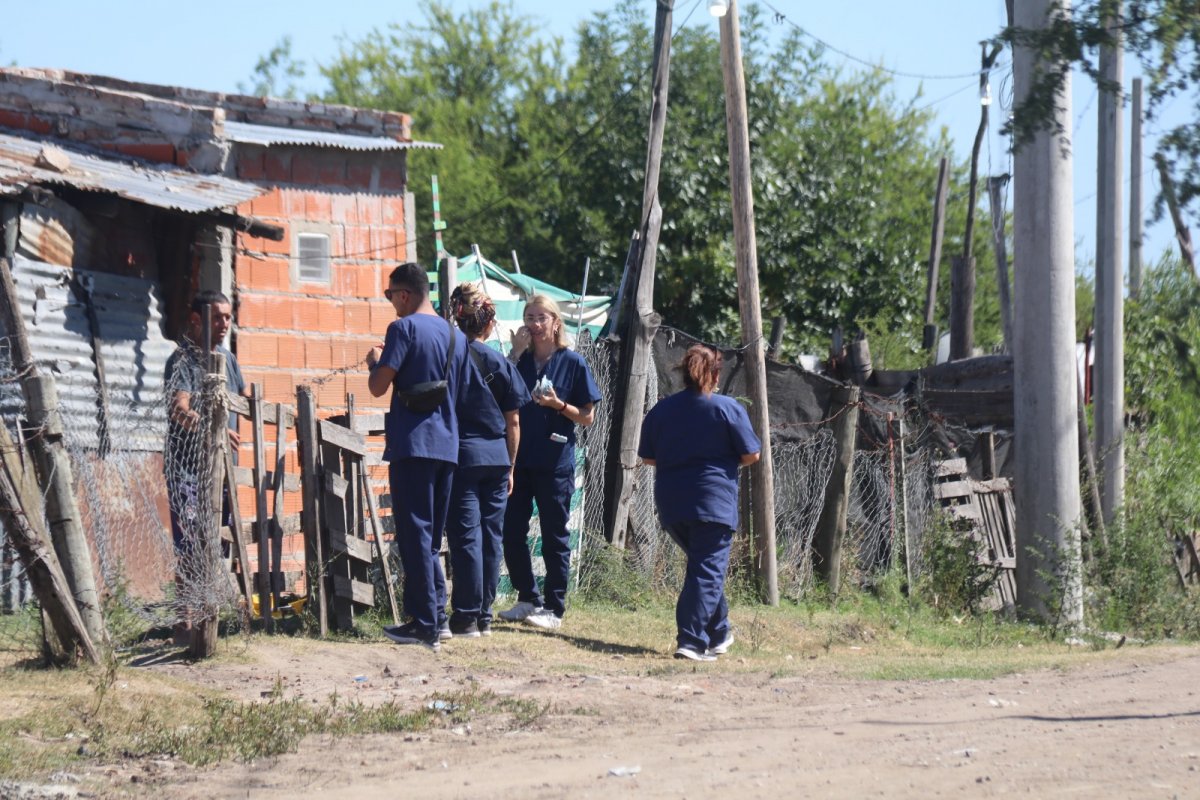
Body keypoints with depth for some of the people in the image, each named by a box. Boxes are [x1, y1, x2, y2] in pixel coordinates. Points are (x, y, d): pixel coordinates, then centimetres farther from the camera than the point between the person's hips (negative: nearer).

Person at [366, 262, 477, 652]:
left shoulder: (405, 328, -9)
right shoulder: (456, 336, 13)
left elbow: (378, 386, -13)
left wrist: (375, 361, 9)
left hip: (412, 443, -7)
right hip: (447, 444, 7)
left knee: (414, 533, -5)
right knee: (431, 535, 16)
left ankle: (425, 624, -6)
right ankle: (437, 613, 14)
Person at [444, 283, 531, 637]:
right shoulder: (502, 364, 3)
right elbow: (513, 422, 6)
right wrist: (510, 466, 15)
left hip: (461, 454, -3)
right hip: (497, 458, 3)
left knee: (466, 536, -2)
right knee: (491, 535, 8)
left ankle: (466, 617, -3)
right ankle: (484, 615, 13)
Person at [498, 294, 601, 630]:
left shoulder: (572, 362, -2)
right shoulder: (521, 359, 9)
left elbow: (587, 416, 0)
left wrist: (559, 404, -18)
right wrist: (515, 355, -6)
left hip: (555, 462, -4)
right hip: (518, 460, 4)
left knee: (554, 537, 2)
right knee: (512, 532, 5)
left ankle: (554, 608, 8)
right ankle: (528, 599, 19)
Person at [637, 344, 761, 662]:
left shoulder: (662, 410, 8)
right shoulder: (728, 408, -5)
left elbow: (647, 457, 12)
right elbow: (751, 454, -3)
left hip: (671, 505, 5)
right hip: (714, 501, -5)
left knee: (702, 566, 20)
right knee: (707, 571, -5)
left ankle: (719, 633, 27)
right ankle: (692, 641, -16)